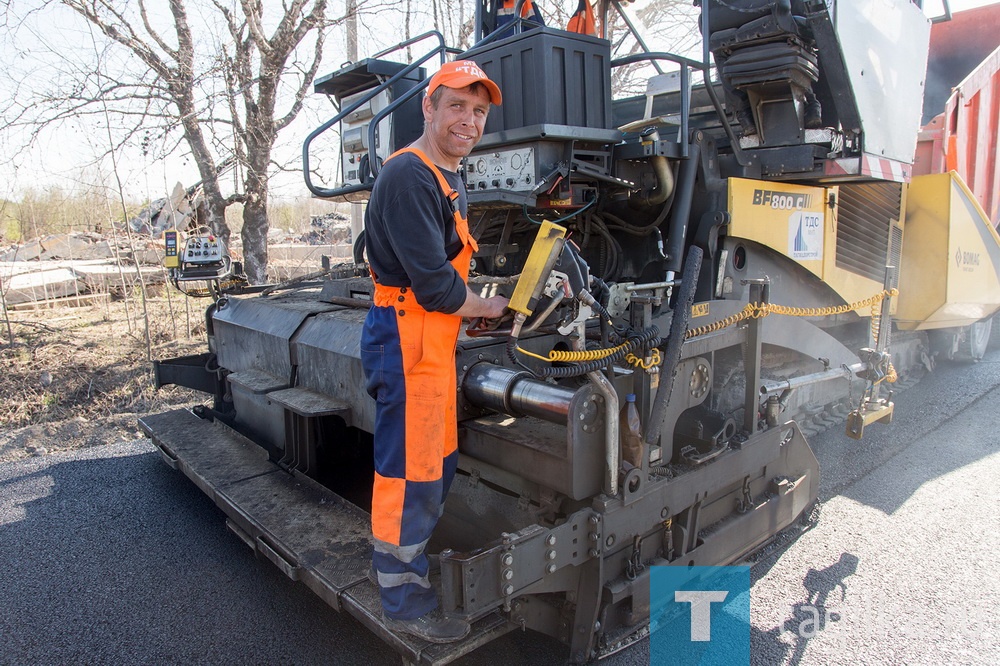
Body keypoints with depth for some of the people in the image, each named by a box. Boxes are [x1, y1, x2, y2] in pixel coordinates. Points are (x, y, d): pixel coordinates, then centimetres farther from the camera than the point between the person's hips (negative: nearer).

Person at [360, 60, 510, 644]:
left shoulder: (452, 180, 18)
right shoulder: (408, 175, -16)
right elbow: (432, 282, -22)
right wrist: (485, 308, -5)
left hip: (433, 335, 10)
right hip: (406, 336, -10)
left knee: (439, 463, 20)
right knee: (409, 473, 1)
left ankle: (417, 565, 39)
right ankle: (405, 604, 19)